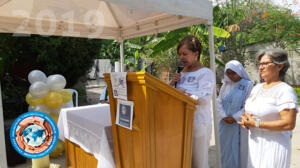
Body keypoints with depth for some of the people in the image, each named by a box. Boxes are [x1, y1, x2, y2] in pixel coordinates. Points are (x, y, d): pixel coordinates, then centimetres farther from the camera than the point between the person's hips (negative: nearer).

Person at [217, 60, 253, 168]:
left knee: (238, 150, 4)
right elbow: (219, 102, 6)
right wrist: (224, 116, -8)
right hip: (225, 124, 4)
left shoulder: (248, 85, -5)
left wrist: (234, 118, -13)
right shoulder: (225, 85, 8)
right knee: (225, 148, 11)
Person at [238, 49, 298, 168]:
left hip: (274, 146, -7)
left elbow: (289, 124, -22)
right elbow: (248, 110, 17)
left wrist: (256, 124, -20)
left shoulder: (285, 91, -14)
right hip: (254, 143, 7)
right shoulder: (257, 88, 7)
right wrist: (245, 118, -6)